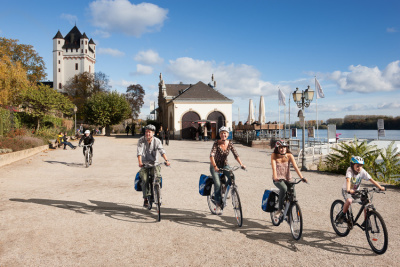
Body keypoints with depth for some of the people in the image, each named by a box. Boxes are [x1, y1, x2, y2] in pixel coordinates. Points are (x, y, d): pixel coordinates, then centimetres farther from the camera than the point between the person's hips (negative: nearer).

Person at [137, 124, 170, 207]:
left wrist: (166, 160, -34)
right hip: (144, 163, -1)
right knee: (144, 179, -15)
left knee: (158, 176, -20)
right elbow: (139, 152, -18)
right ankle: (146, 198, -6)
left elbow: (162, 151, -18)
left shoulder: (157, 141, -6)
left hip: (154, 163, 1)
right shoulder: (141, 140, -7)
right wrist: (140, 162, -34)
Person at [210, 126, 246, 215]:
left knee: (232, 177, -24)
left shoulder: (230, 143, -8)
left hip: (225, 165, 3)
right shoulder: (216, 143, -19)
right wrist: (215, 166, -45)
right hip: (215, 165, -3)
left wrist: (241, 164, -27)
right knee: (217, 183, -20)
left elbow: (236, 155, -13)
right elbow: (211, 155, -30)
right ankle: (218, 205, -9)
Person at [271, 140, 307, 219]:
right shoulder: (274, 155, -9)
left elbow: (295, 167, -15)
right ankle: (279, 210, -19)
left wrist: (302, 177, -27)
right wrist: (275, 177, -38)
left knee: (293, 193, -19)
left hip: (288, 179, 2)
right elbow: (274, 167, -22)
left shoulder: (289, 155, -5)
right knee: (284, 188, -33)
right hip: (278, 179, -2)